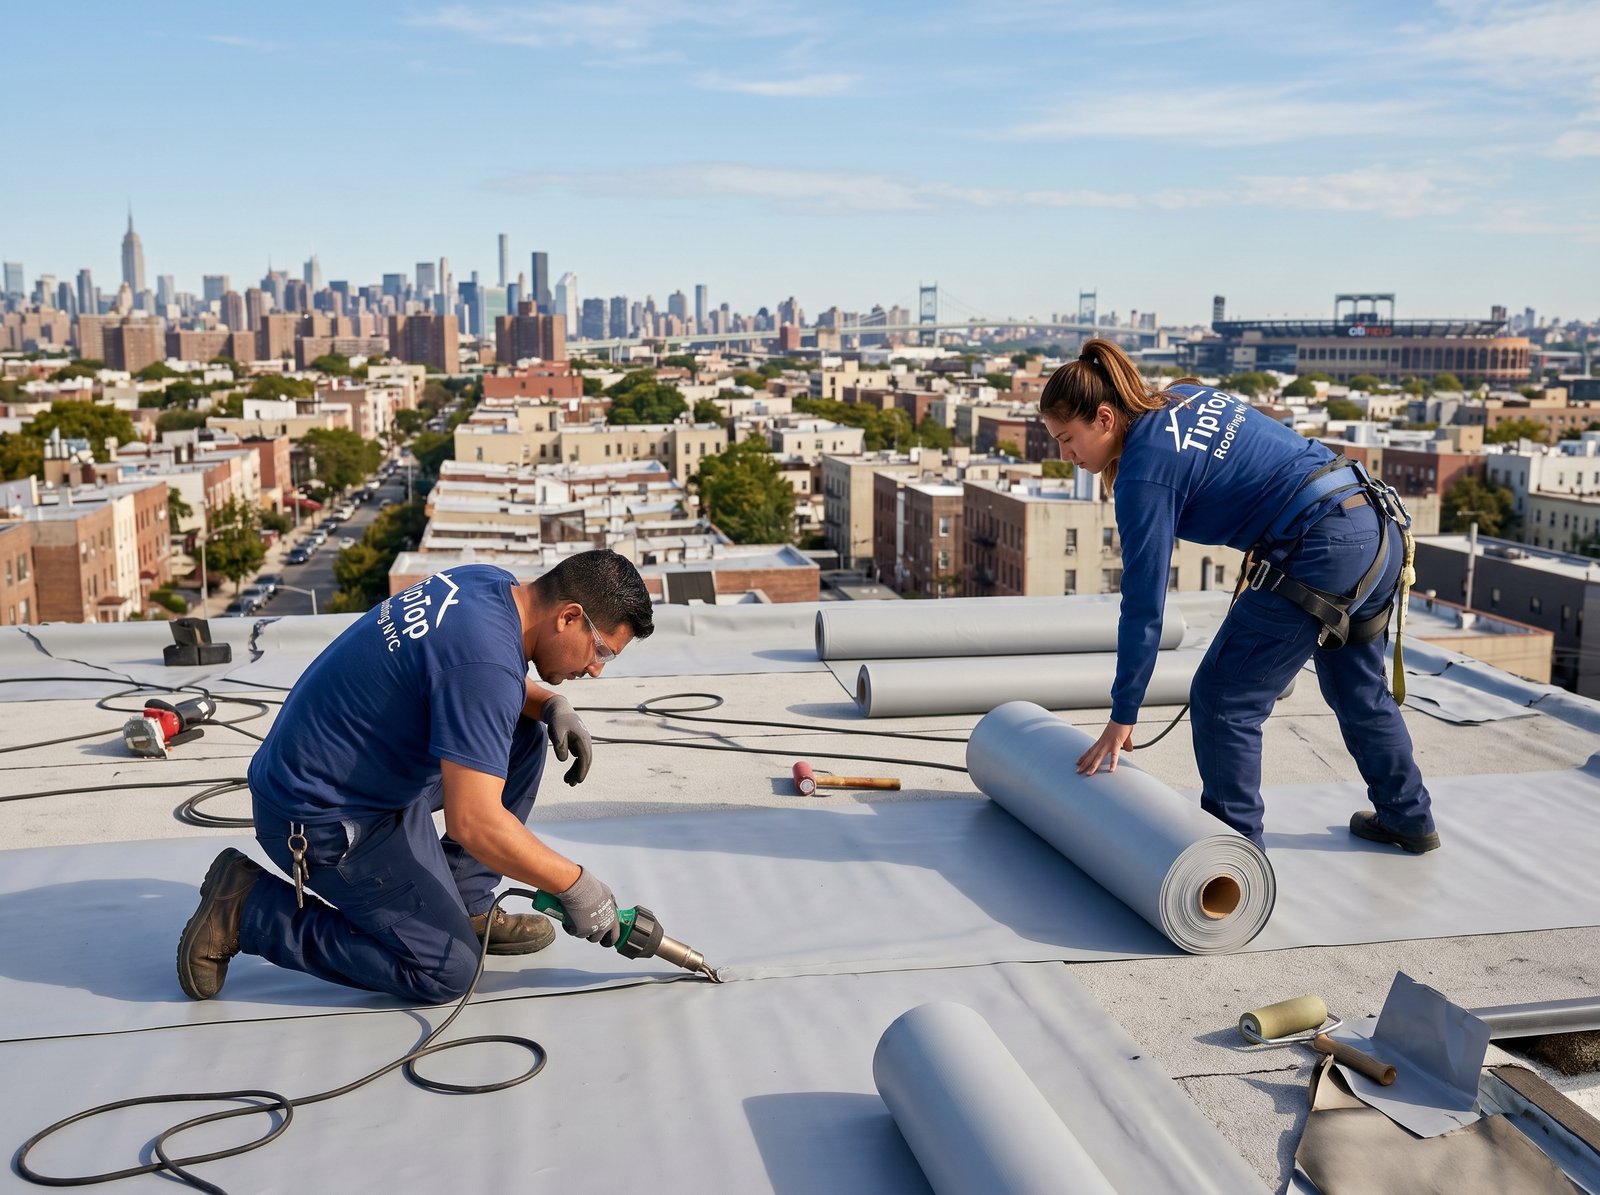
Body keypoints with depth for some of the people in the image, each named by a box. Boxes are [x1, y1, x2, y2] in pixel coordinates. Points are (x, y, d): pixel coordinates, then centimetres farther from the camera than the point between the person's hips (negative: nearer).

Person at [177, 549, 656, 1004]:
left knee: (522, 740, 9)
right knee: (446, 972, -7)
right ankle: (248, 908, -2)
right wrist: (576, 886, -19)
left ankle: (464, 905, 13)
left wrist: (551, 705, 2)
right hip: (323, 817, -10)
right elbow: (473, 824, -31)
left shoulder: (490, 581, -1)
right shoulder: (484, 663, -29)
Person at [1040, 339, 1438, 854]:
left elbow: (1143, 606, -12)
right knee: (1359, 691, 27)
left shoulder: (1145, 472, -14)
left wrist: (1122, 718, -6)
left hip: (1321, 553, -10)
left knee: (1223, 702, 0)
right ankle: (1409, 819, 44)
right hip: (1377, 528, 10)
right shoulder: (1184, 397, 10)